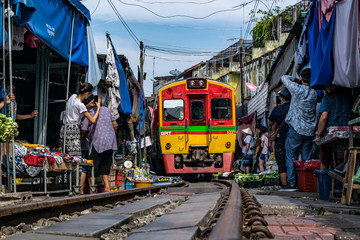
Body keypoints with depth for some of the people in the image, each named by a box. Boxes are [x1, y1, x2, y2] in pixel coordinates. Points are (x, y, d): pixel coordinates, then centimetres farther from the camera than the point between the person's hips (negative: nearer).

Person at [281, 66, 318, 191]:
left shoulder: (297, 89, -12)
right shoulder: (314, 93, 1)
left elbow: (284, 78, 0)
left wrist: (295, 79, 16)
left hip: (296, 129, -5)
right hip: (309, 131, 5)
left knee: (291, 157, 1)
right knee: (307, 158, 9)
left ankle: (292, 184, -2)